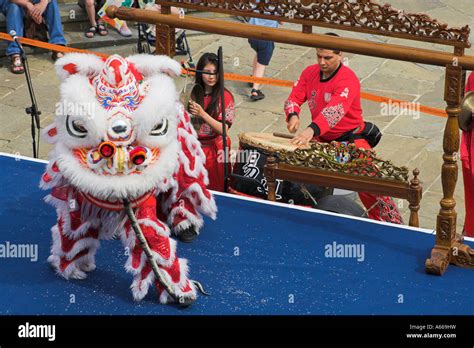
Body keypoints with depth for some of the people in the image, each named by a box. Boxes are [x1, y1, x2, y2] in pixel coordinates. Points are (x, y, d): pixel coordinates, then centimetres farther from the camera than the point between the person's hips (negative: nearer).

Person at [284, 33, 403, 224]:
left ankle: (394, 227, -8)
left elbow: (335, 109, -36)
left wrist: (312, 129, -52)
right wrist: (293, 115, -27)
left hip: (349, 138, -6)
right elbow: (294, 98, -2)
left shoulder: (348, 80, -21)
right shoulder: (310, 73, 1)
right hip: (321, 138, 6)